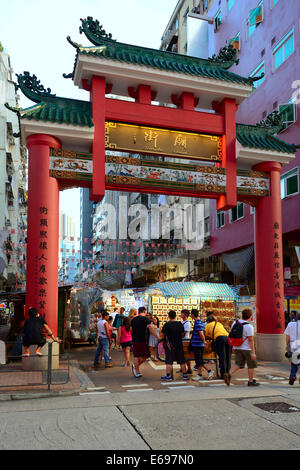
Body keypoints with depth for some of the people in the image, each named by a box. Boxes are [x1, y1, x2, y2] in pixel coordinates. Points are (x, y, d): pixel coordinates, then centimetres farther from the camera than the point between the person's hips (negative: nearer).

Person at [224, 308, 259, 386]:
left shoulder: (235, 323, 2)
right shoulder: (249, 327, -18)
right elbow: (251, 340, -19)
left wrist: (234, 346, 22)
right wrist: (253, 352, -15)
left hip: (236, 347, 6)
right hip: (247, 348, -6)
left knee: (239, 364, 10)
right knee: (251, 365, 12)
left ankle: (229, 375, -11)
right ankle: (251, 381, 19)